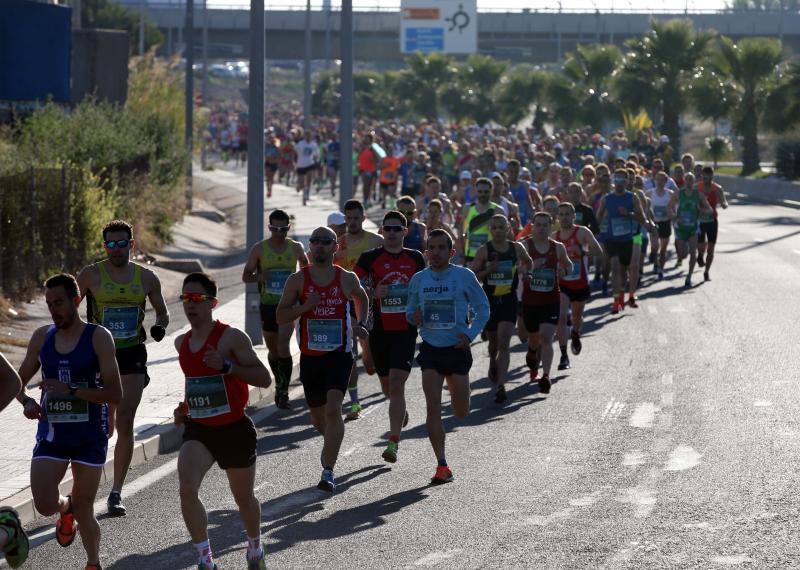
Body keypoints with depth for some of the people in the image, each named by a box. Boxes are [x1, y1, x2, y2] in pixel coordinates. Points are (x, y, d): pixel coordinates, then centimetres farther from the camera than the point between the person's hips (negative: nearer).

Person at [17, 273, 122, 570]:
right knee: (44, 504, -13)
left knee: (84, 508, 4)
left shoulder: (99, 338, -9)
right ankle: (66, 507, 24)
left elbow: (115, 394, -14)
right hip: (51, 432, 3)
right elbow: (18, 381, 14)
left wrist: (71, 390, -25)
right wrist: (26, 401, -8)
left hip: (90, 435, -3)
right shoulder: (42, 337, 4)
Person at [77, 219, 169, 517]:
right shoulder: (91, 275, -2)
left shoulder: (146, 277, 4)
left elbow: (162, 312, 17)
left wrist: (160, 326, -5)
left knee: (125, 423, -9)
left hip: (132, 356, 0)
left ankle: (116, 493, -5)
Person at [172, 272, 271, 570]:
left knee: (244, 498, 14)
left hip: (235, 430, -4)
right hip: (198, 430, 4)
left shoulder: (232, 337, -12)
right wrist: (185, 407, 11)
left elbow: (264, 378, -16)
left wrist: (227, 366, -29)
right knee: (187, 489, -22)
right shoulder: (182, 342, 7)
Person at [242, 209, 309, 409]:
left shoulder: (296, 248, 1)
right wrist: (259, 277, -15)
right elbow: (246, 276, 6)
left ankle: (283, 392, -12)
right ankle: (280, 384, 33)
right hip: (267, 304, 2)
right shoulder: (259, 249, 0)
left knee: (283, 346, -17)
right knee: (273, 350, 12)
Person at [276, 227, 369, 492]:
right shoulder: (298, 280, 0)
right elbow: (280, 316, -1)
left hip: (339, 354, -2)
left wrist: (361, 324, 8)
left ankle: (328, 471, -22)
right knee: (318, 415, 15)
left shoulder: (347, 279, 1)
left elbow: (362, 298, 23)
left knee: (333, 408, -20)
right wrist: (306, 306, -17)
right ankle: (331, 445, 49)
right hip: (310, 356, 2)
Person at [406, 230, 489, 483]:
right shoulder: (418, 279, 2)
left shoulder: (465, 276, -6)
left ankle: (456, 390, 48)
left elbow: (482, 308, 1)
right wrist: (414, 317, -10)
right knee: (433, 406, -10)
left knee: (461, 413, 9)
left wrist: (470, 333, -13)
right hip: (430, 349, 1)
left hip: (457, 348, -1)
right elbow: (411, 310, 14)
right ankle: (442, 466, -5)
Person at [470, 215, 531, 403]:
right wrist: (487, 271, -18)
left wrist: (520, 270, 2)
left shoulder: (516, 248, 1)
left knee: (504, 343, -14)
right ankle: (493, 365, 53)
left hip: (509, 301, -1)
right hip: (489, 301, 1)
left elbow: (528, 264, 22)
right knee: (493, 340, 19)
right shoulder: (484, 250, -3)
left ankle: (500, 386, -19)